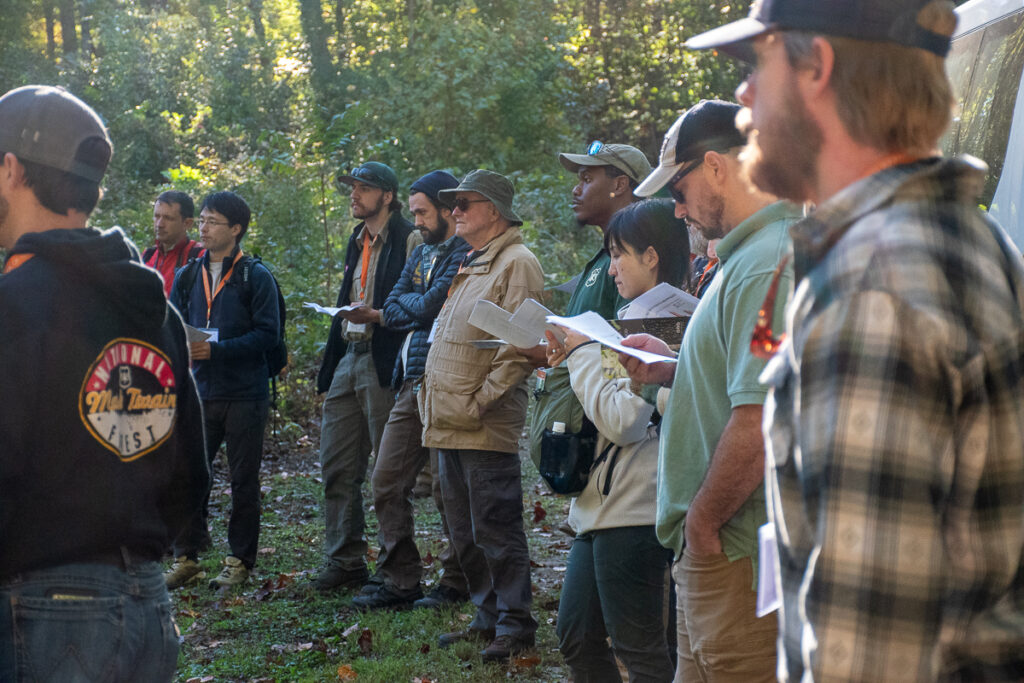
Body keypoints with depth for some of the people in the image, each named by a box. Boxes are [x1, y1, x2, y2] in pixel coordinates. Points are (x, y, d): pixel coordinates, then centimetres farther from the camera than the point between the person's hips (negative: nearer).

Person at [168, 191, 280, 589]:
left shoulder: (256, 277, -3)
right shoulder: (187, 276, 12)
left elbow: (268, 335, -9)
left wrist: (217, 350, -19)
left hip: (244, 395, -4)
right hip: (200, 392, 4)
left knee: (244, 481, 4)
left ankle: (240, 562, 13)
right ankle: (185, 559, 10)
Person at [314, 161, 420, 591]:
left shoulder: (409, 240, -6)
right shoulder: (358, 242, 21)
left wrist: (376, 315, -25)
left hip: (384, 363, -8)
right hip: (348, 359, 9)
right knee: (336, 466, 7)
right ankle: (344, 560, 15)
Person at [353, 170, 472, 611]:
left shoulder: (464, 253, -9)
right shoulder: (421, 253, 19)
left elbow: (430, 306, -17)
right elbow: (391, 312, 12)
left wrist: (408, 301, 4)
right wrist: (422, 310, -5)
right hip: (411, 384, 9)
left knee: (447, 488, -1)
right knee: (387, 482, 7)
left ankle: (456, 583, 11)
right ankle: (399, 581, 13)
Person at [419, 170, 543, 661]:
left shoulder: (516, 264, -9)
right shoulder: (469, 267, 20)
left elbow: (518, 348, -17)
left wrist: (478, 405, -18)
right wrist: (432, 402, 16)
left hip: (485, 431, -9)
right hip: (448, 428, 10)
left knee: (496, 532, -5)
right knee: (466, 536, 14)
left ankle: (515, 626, 2)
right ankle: (487, 618, 22)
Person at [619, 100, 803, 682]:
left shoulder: (768, 264, -19)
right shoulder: (757, 253, 16)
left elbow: (759, 421, -27)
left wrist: (701, 524, -17)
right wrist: (674, 370, 15)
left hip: (737, 555, -11)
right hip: (716, 550, 11)